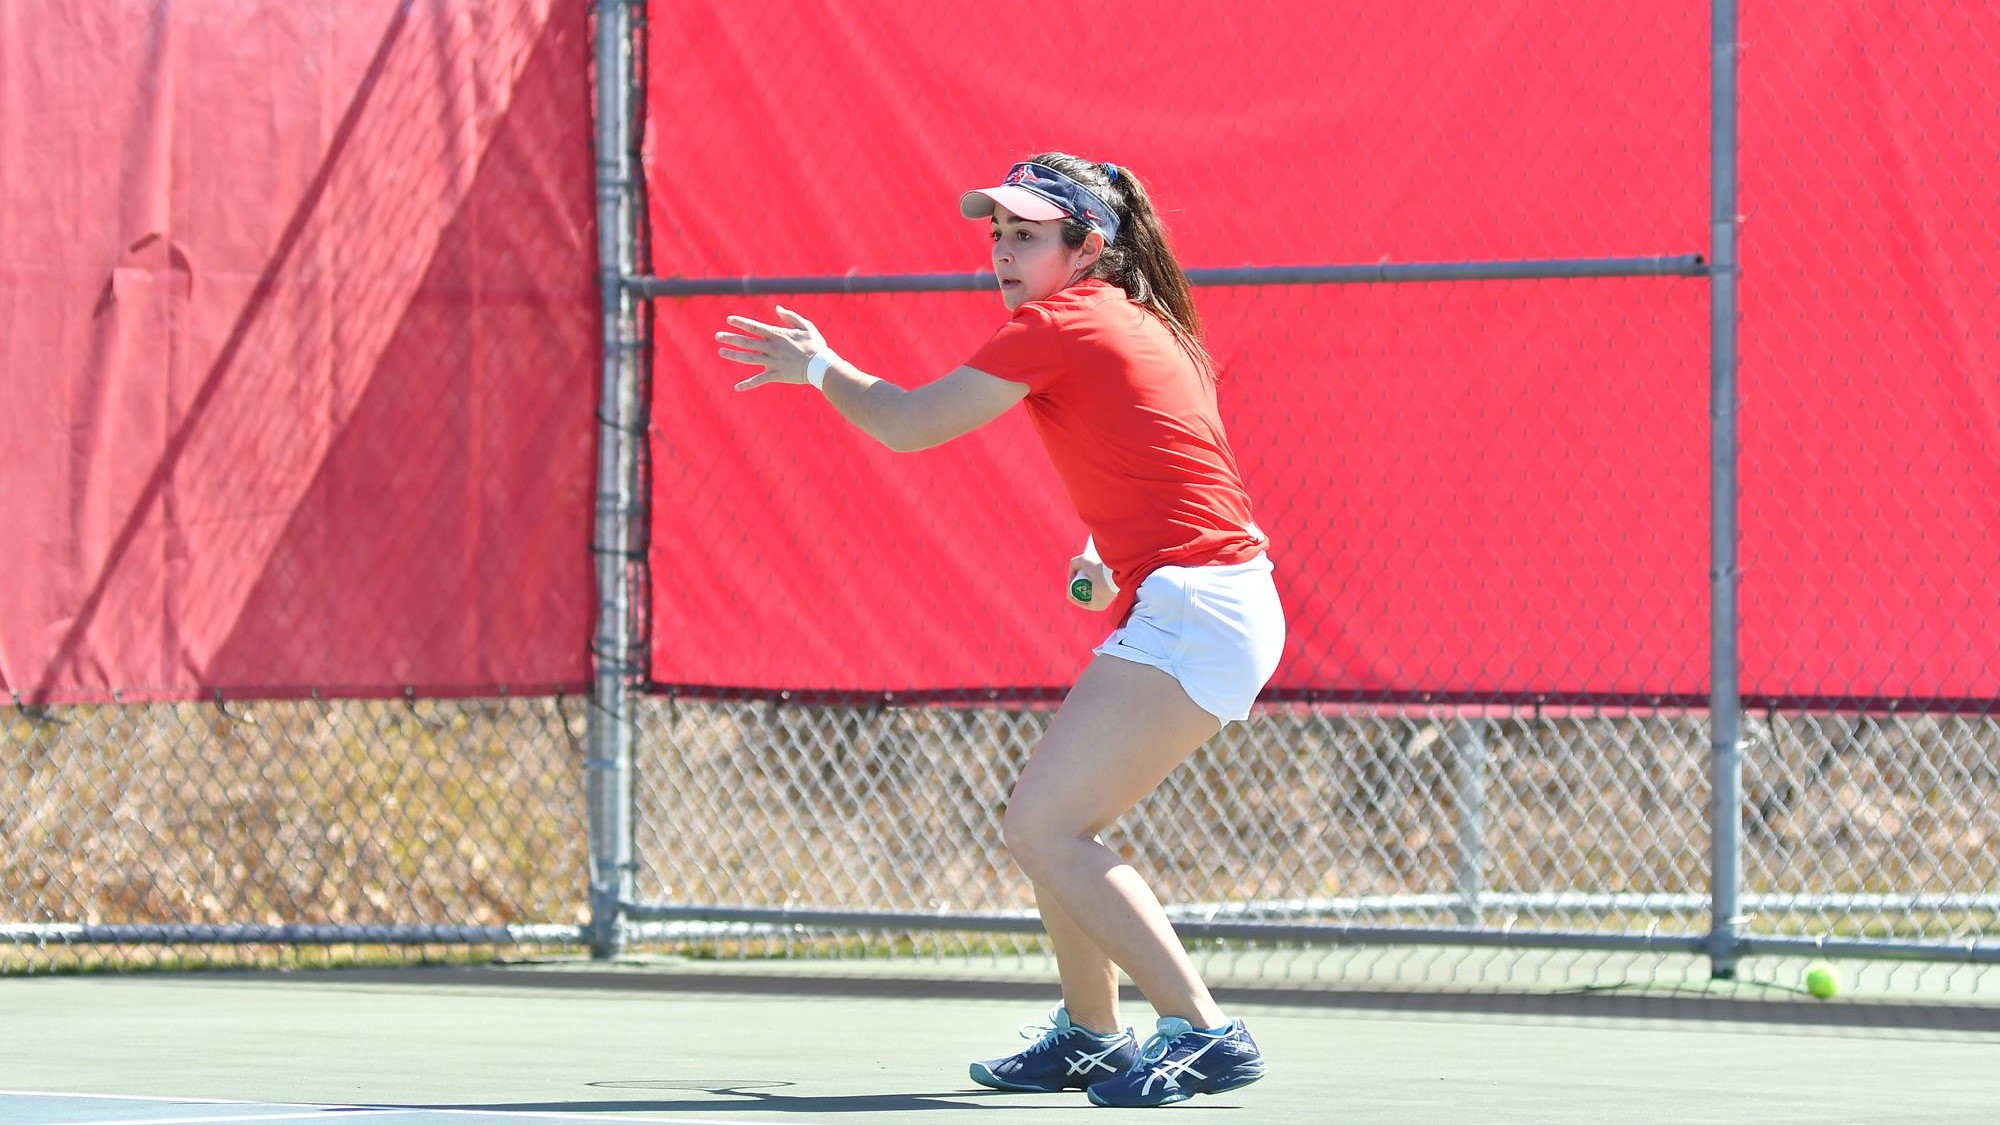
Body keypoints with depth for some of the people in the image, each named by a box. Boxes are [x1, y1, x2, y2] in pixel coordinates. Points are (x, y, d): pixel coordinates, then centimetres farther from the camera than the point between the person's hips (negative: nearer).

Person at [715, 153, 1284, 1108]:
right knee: (1048, 822, 16)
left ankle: (1201, 1031, -16)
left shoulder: (1060, 324, -9)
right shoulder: (1142, 323, 19)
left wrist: (817, 365, 10)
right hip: (1203, 607, 10)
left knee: (1042, 830, -13)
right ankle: (1089, 1037, 24)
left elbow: (905, 424, -6)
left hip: (1190, 608, -10)